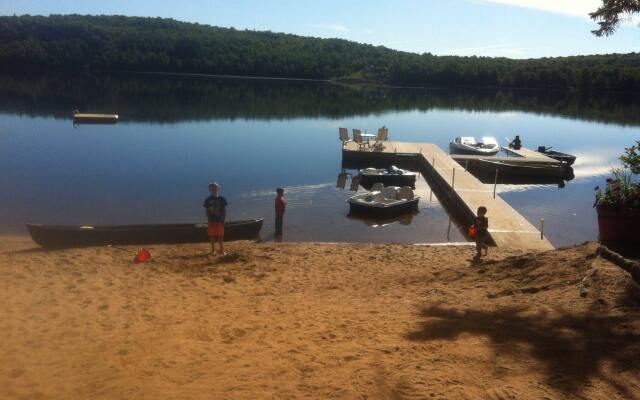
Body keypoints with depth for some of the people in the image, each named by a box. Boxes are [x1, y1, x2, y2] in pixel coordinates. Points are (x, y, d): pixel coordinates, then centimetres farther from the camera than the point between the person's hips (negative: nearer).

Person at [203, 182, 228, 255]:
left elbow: (224, 211, 2)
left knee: (220, 236, 0)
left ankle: (222, 250, 7)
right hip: (212, 221, 1)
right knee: (212, 236, 5)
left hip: (220, 221, -1)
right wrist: (209, 221, -6)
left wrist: (223, 220, -6)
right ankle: (213, 250, 15)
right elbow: (207, 211, 2)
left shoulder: (222, 199, 1)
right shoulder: (208, 200, 2)